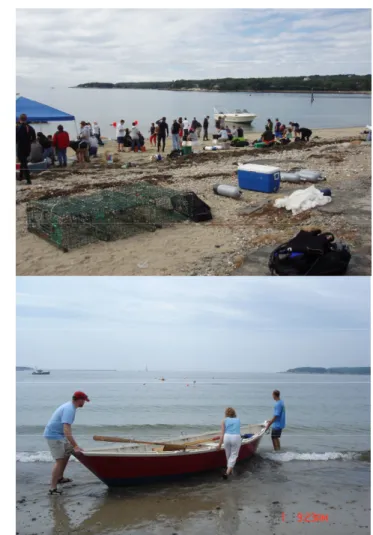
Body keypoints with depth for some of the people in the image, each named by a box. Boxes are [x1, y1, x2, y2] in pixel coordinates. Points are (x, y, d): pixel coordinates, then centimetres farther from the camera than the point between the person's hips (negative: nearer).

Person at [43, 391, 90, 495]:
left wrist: (73, 443, 28)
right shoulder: (69, 410, -22)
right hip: (54, 436, -11)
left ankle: (60, 478, 32)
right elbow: (66, 430, -32)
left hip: (59, 434, 11)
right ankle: (53, 488, -12)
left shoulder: (70, 406, 10)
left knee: (67, 452, 22)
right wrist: (75, 446, -35)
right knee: (60, 461, -13)